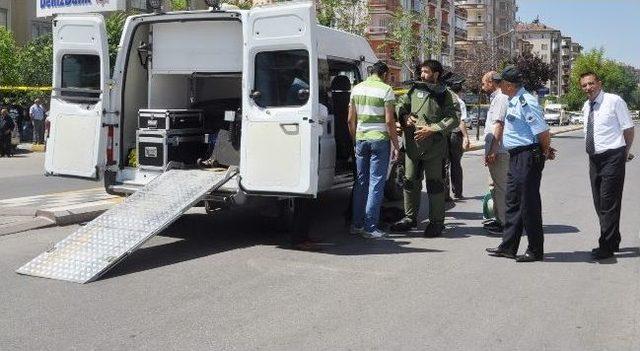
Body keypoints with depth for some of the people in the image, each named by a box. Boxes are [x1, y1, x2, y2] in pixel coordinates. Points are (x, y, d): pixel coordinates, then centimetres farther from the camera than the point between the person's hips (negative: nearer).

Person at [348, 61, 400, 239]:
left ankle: (357, 224, 17)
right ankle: (370, 227, -3)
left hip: (361, 139, 5)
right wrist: (396, 145, -6)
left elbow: (351, 119, 10)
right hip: (379, 139, -5)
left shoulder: (357, 89, 10)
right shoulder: (386, 90, -7)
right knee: (376, 183, -2)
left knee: (360, 182, 13)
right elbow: (389, 121, -12)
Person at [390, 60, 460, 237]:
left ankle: (436, 222, 13)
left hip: (434, 147, -4)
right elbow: (401, 105, 19)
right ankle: (410, 217, 25)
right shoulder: (415, 89, 10)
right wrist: (405, 116, -2)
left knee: (435, 184, 3)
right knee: (410, 182, 11)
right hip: (412, 144, 4)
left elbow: (454, 118, -11)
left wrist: (432, 129, -18)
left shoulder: (446, 95, -2)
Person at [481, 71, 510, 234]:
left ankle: (504, 223, -2)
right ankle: (499, 219, 27)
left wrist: (492, 151, -24)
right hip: (496, 151, 11)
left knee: (501, 187, -6)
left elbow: (499, 125, -22)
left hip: (499, 152, -11)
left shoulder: (501, 99, -14)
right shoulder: (496, 98, 19)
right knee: (499, 186, 17)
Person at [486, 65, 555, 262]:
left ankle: (535, 251, 11)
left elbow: (543, 131, -21)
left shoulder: (525, 102, -19)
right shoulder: (513, 102, 13)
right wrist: (545, 151, 17)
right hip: (516, 157, 10)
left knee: (529, 204, -1)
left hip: (528, 157, -10)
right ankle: (508, 247, 25)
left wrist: (545, 152, -5)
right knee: (512, 202, 15)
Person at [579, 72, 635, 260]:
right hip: (594, 158, 7)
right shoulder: (586, 107, 10)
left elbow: (628, 129, -4)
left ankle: (606, 246, 0)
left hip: (612, 158, -7)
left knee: (609, 203, -6)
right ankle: (613, 242, 26)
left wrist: (624, 153, 1)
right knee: (599, 203, 12)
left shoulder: (614, 101, -8)